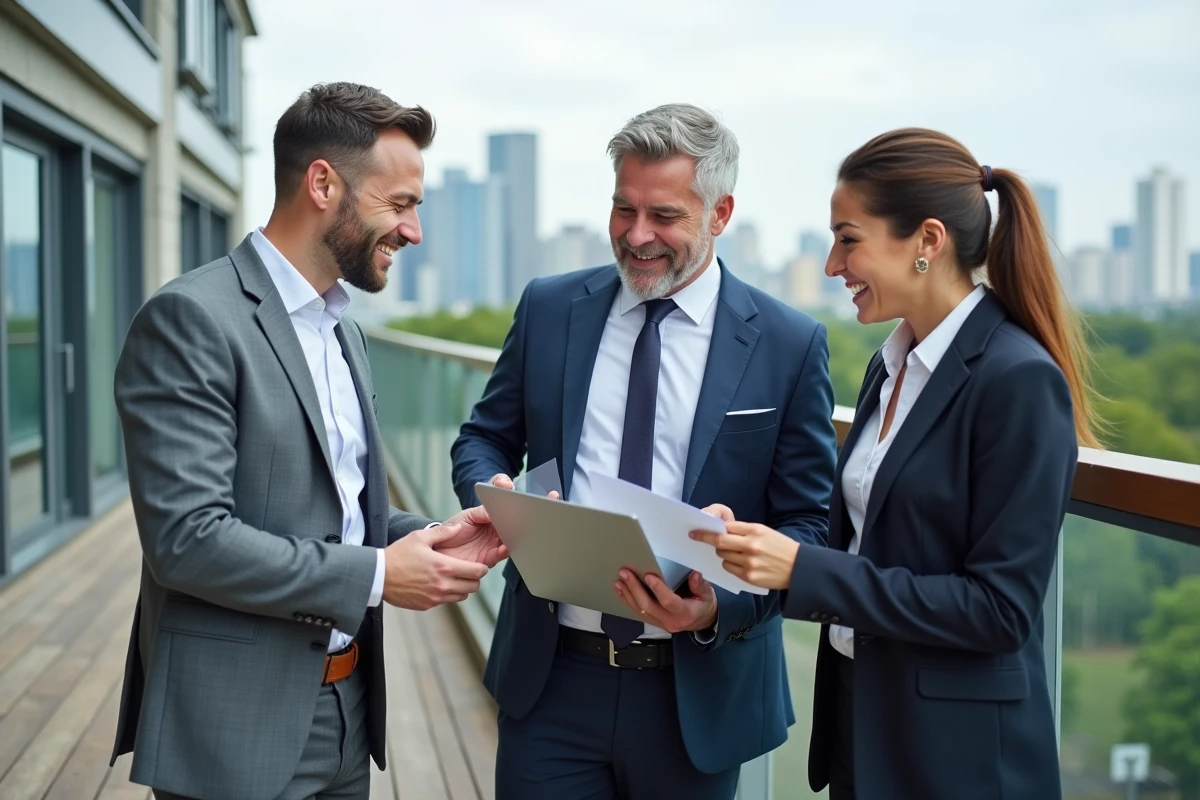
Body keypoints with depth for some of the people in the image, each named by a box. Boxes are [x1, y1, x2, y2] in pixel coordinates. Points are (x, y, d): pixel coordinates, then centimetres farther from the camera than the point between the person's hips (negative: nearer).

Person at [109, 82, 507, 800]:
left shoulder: (343, 330, 13)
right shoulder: (192, 319, -15)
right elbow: (188, 538, -22)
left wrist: (429, 538, -1)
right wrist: (376, 575, -17)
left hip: (347, 711, 8)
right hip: (240, 729, -8)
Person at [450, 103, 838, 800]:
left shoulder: (790, 345, -5)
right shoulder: (549, 308, 3)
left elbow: (807, 524, -3)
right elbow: (486, 437, 12)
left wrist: (721, 606, -20)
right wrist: (493, 492, -11)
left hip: (696, 691, -1)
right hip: (550, 678, 2)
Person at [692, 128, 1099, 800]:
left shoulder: (1020, 381, -18)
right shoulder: (894, 364, 7)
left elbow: (1001, 607, -20)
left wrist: (805, 569, -23)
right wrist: (754, 541, -3)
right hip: (861, 718, 8)